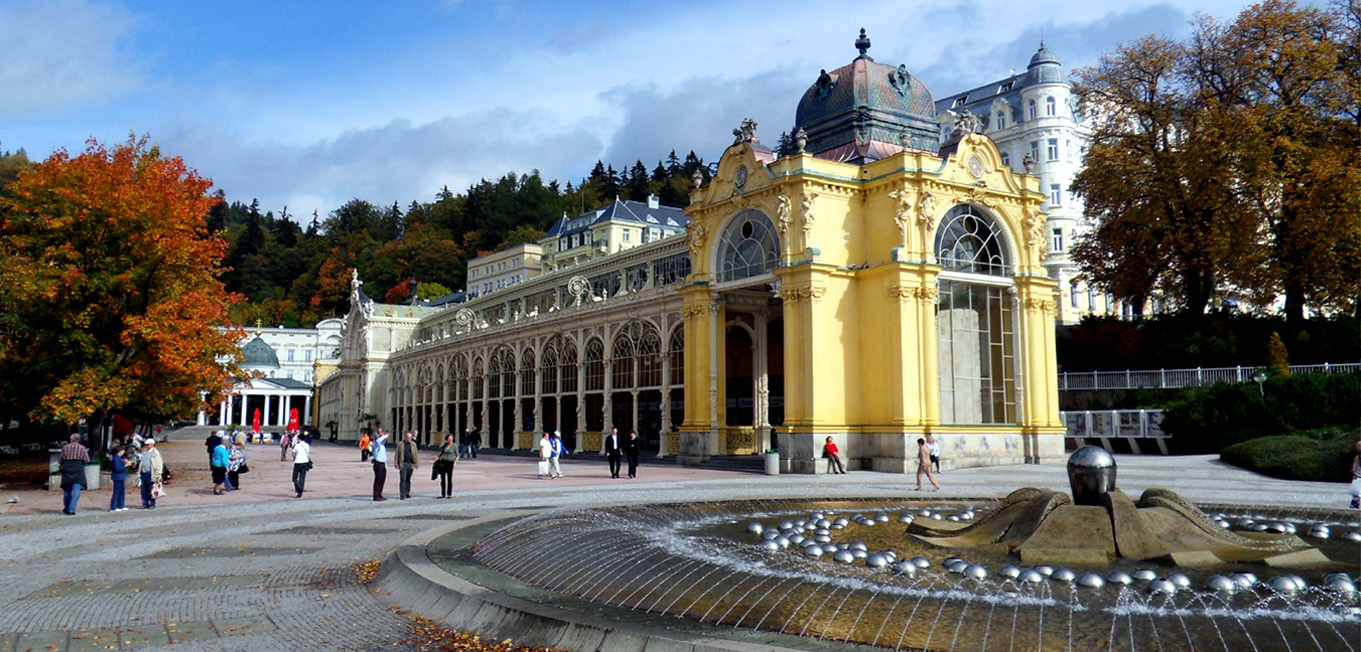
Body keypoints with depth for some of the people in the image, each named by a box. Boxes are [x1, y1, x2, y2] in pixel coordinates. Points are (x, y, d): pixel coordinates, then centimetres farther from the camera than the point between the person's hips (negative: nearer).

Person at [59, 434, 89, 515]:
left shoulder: (65, 447, 6)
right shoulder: (82, 448, -1)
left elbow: (61, 459, 9)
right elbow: (87, 460, -3)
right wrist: (86, 453, 13)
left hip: (67, 469, 3)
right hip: (78, 470, -3)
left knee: (67, 491, 16)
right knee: (76, 491, -3)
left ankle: (66, 508, 27)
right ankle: (71, 509, -12)